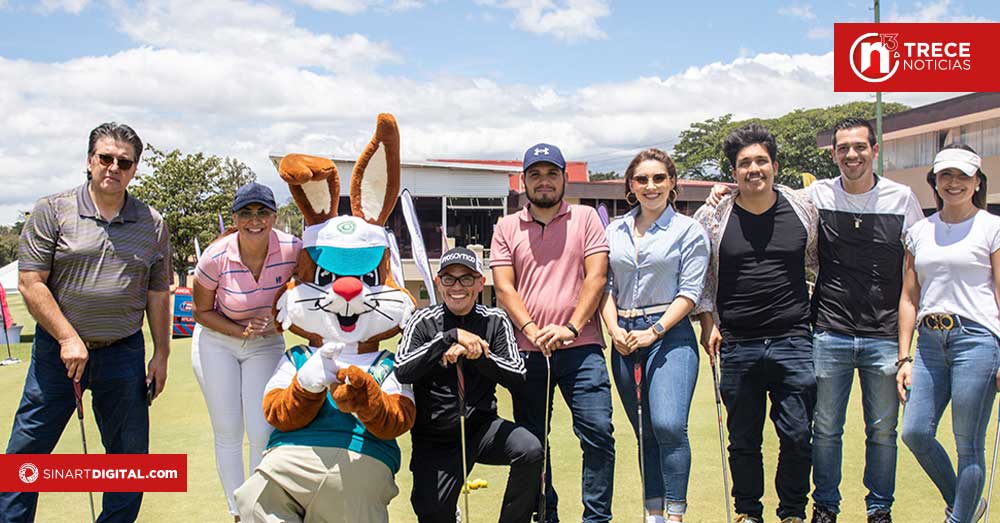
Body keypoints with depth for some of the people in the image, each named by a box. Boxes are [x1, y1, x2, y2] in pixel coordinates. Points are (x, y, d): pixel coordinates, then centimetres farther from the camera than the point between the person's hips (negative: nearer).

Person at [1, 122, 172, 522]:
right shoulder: (52, 211, -2)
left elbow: (158, 294, 9)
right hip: (57, 350, -2)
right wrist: (68, 338, -14)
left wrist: (161, 353, 6)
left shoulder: (152, 224, 5)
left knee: (129, 454, 8)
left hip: (124, 353, 2)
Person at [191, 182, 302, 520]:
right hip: (216, 343, 0)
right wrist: (241, 331, -19)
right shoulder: (216, 257, -21)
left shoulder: (292, 250, -22)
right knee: (227, 432, 5)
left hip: (267, 345, 0)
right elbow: (202, 311, -6)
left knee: (263, 432, -5)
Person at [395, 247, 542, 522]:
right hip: (434, 441, -1)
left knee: (531, 451, -25)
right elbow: (402, 372, -22)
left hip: (483, 428, 1)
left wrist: (473, 353, -25)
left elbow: (517, 375, -11)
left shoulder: (495, 321, 0)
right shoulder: (424, 321, -5)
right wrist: (452, 336, -30)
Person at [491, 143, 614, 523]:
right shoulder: (507, 228, 10)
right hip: (526, 351, 2)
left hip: (581, 348, -1)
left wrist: (570, 328, -12)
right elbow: (504, 288, 2)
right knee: (531, 442, 8)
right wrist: (533, 332, -11)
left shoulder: (585, 218, 8)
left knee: (598, 431, -8)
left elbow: (596, 277, -1)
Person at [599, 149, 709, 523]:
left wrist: (654, 331, -13)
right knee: (645, 434, 9)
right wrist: (614, 329, -4)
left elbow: (689, 292, -4)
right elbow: (606, 285, 11)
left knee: (669, 426, -18)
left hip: (670, 334, -4)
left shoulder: (688, 231, 2)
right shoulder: (614, 232, 13)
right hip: (625, 339, 4)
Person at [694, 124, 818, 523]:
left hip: (793, 341, 0)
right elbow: (698, 275, 9)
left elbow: (821, 266, 16)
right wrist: (707, 322, 2)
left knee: (798, 436, 3)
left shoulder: (802, 211, 3)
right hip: (736, 345, 0)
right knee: (743, 439, 9)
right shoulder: (712, 216, 0)